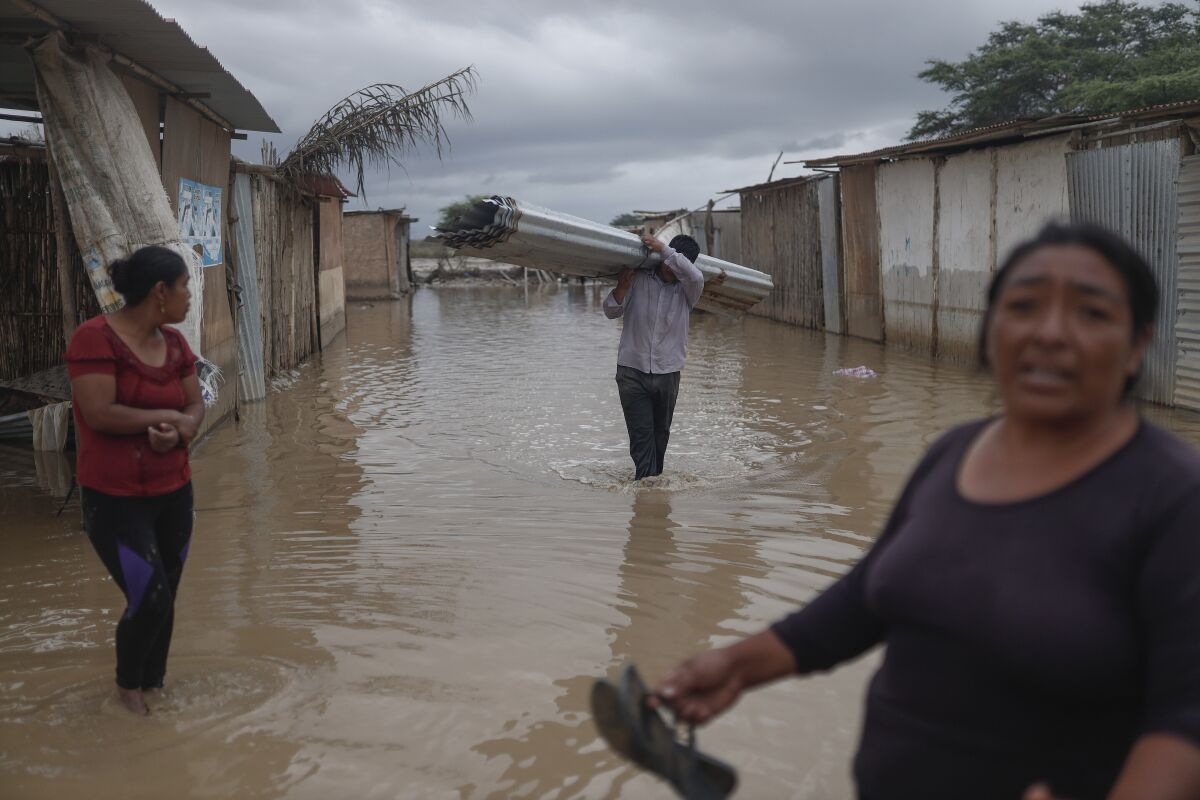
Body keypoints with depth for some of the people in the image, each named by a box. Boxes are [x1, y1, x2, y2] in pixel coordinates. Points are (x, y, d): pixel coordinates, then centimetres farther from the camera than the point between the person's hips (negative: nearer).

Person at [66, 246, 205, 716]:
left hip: (173, 492, 6)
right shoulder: (95, 338, -17)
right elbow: (99, 414, -25)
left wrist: (179, 431, -17)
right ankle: (127, 685, 18)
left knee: (167, 597, 9)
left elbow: (196, 407, 5)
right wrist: (165, 416, -15)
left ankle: (155, 685, 28)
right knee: (150, 599, -9)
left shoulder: (174, 343, 5)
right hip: (115, 499, -6)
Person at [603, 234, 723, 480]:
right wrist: (622, 286, -16)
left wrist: (662, 248, -24)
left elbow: (694, 276, -25)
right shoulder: (638, 279, 1)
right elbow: (611, 312, 2)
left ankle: (654, 477, 31)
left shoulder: (687, 289, 0)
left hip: (668, 374, 1)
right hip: (632, 370, -1)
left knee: (660, 434, 13)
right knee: (641, 434, -10)